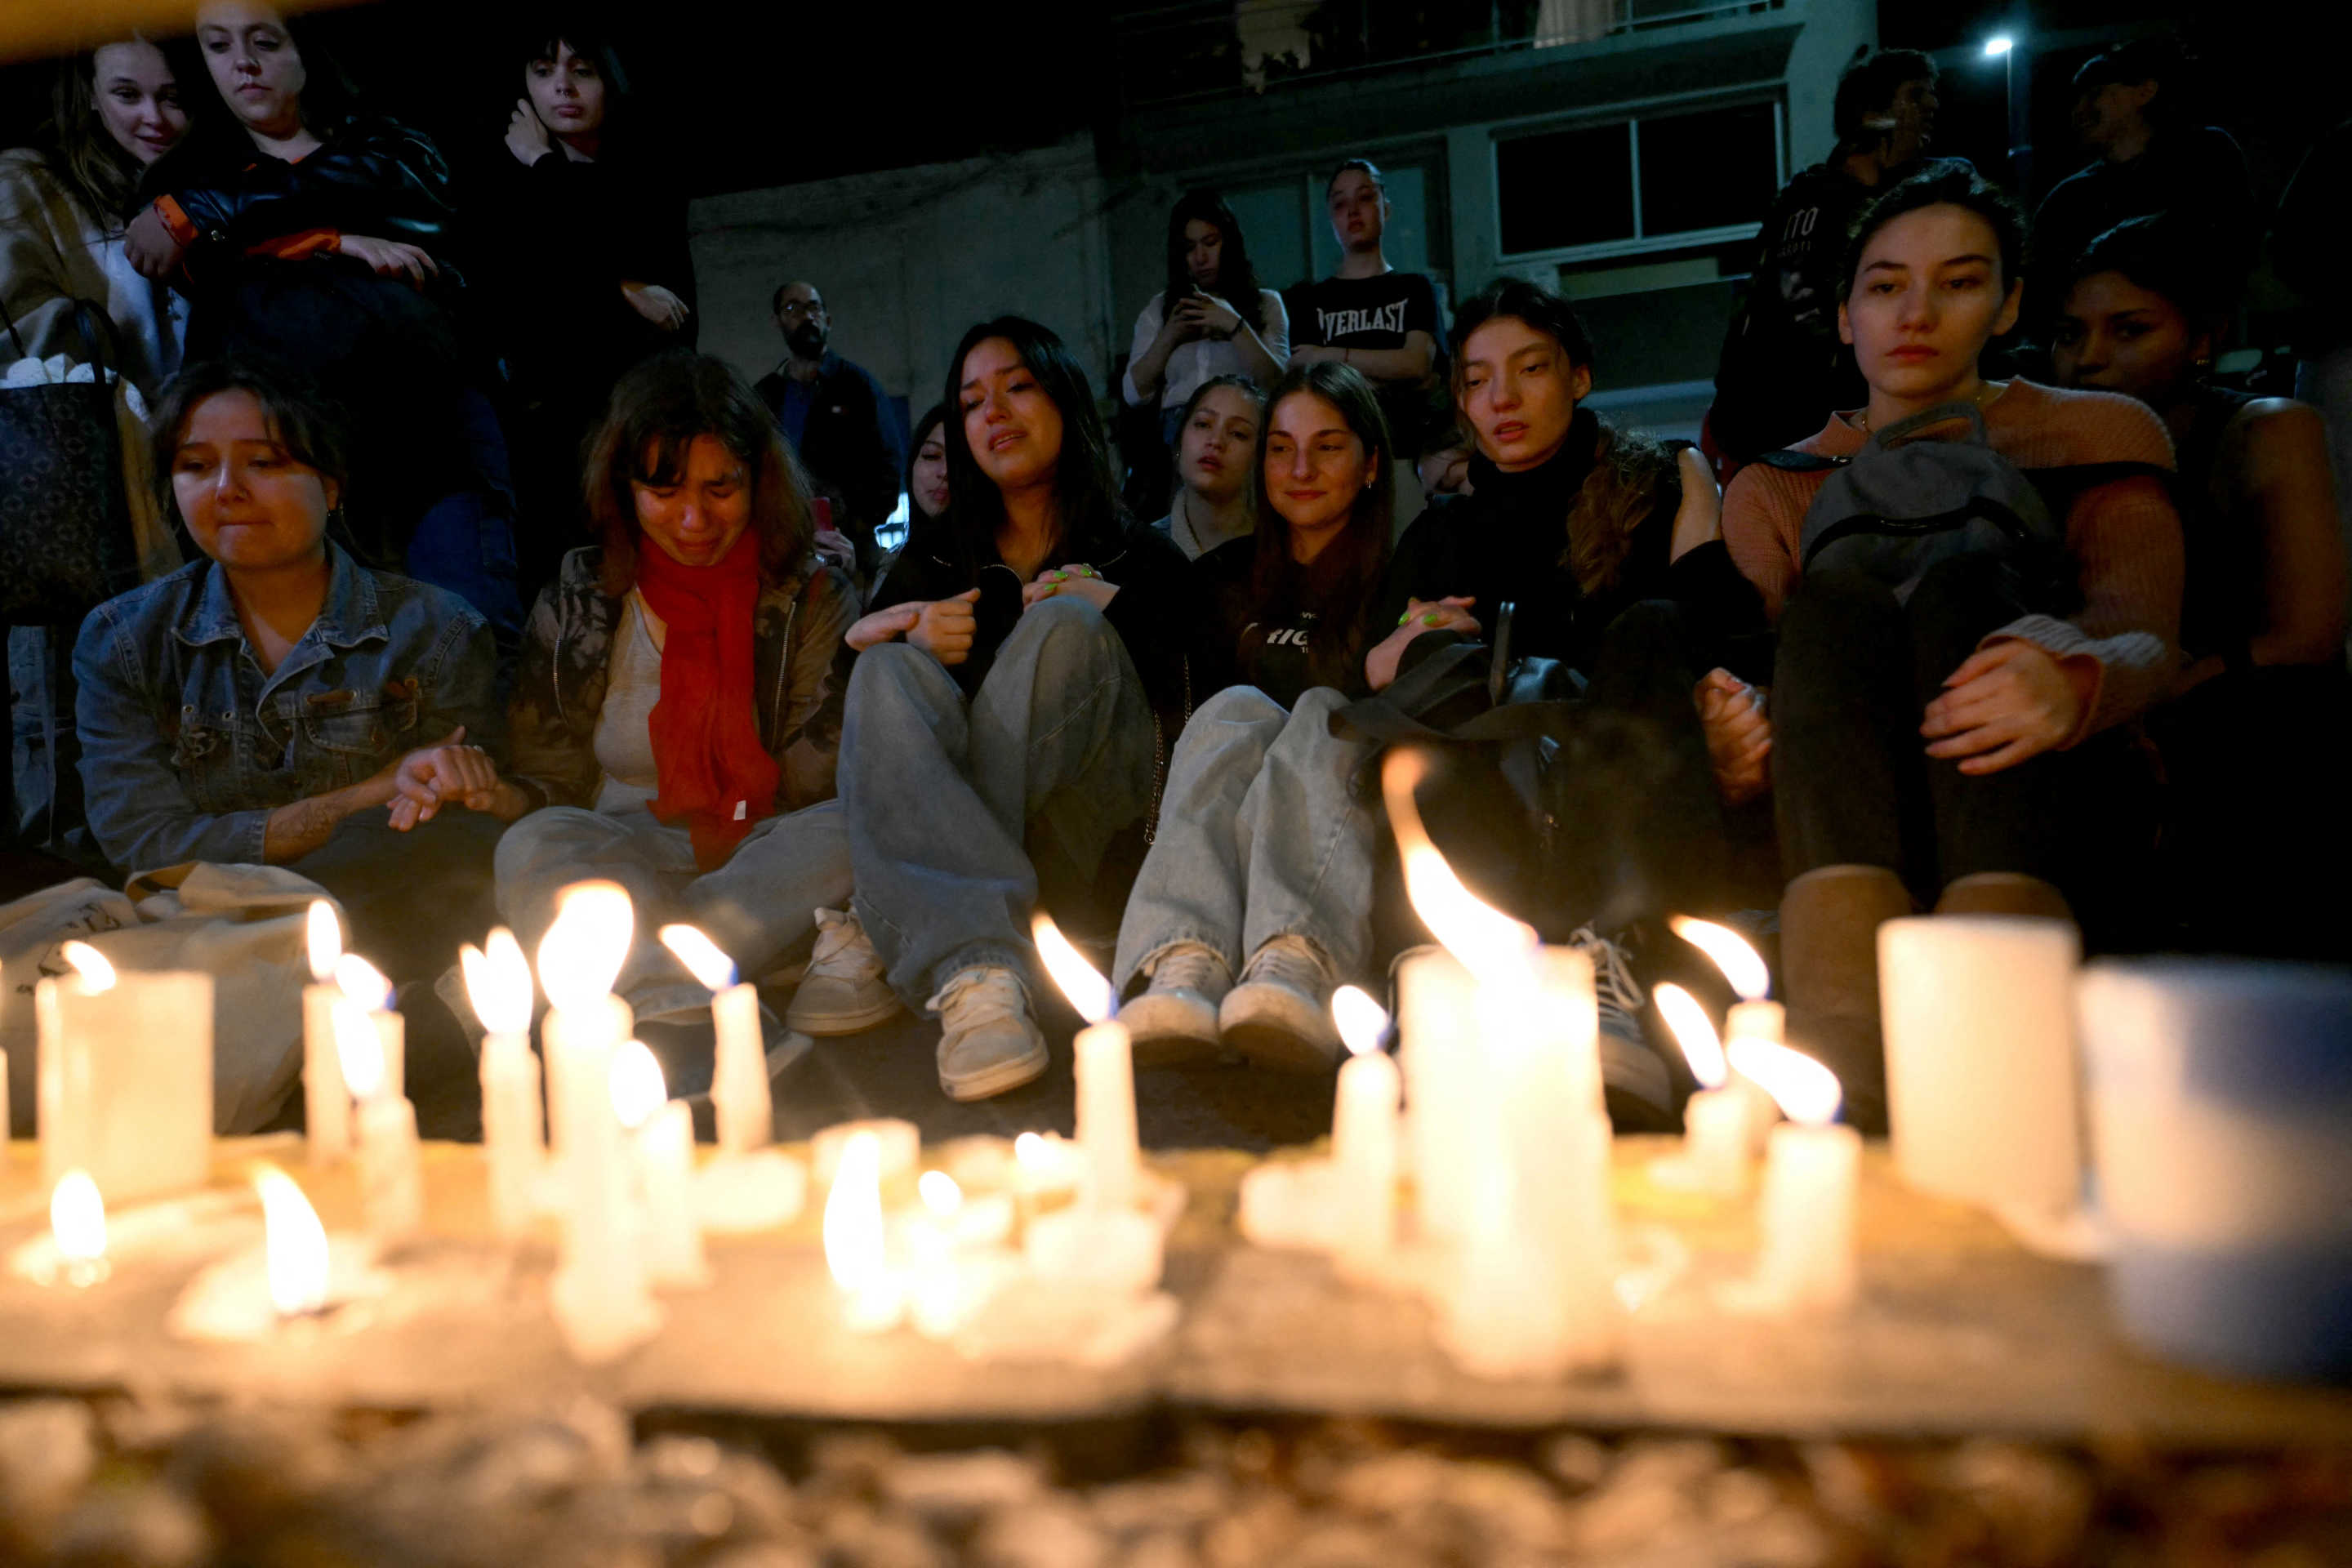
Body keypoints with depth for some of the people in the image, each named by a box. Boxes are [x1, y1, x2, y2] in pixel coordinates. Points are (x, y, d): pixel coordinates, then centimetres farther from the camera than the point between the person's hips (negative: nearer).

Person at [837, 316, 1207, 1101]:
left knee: (1063, 628, -24)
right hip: (942, 817, 2)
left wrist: (1106, 607, -5)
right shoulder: (936, 553, 23)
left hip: (1087, 838, -2)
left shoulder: (1140, 557, 16)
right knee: (891, 670, -25)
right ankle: (974, 971, -52)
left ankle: (870, 937, -36)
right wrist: (909, 635, -7)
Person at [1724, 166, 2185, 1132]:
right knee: (1833, 608, -28)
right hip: (1837, 838, 1)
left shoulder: (2097, 433, 15)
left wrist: (2077, 683, -30)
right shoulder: (1774, 490, 20)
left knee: (1965, 590, -28)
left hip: (2056, 814, -1)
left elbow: (2145, 633, -4)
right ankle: (1848, 1082, -51)